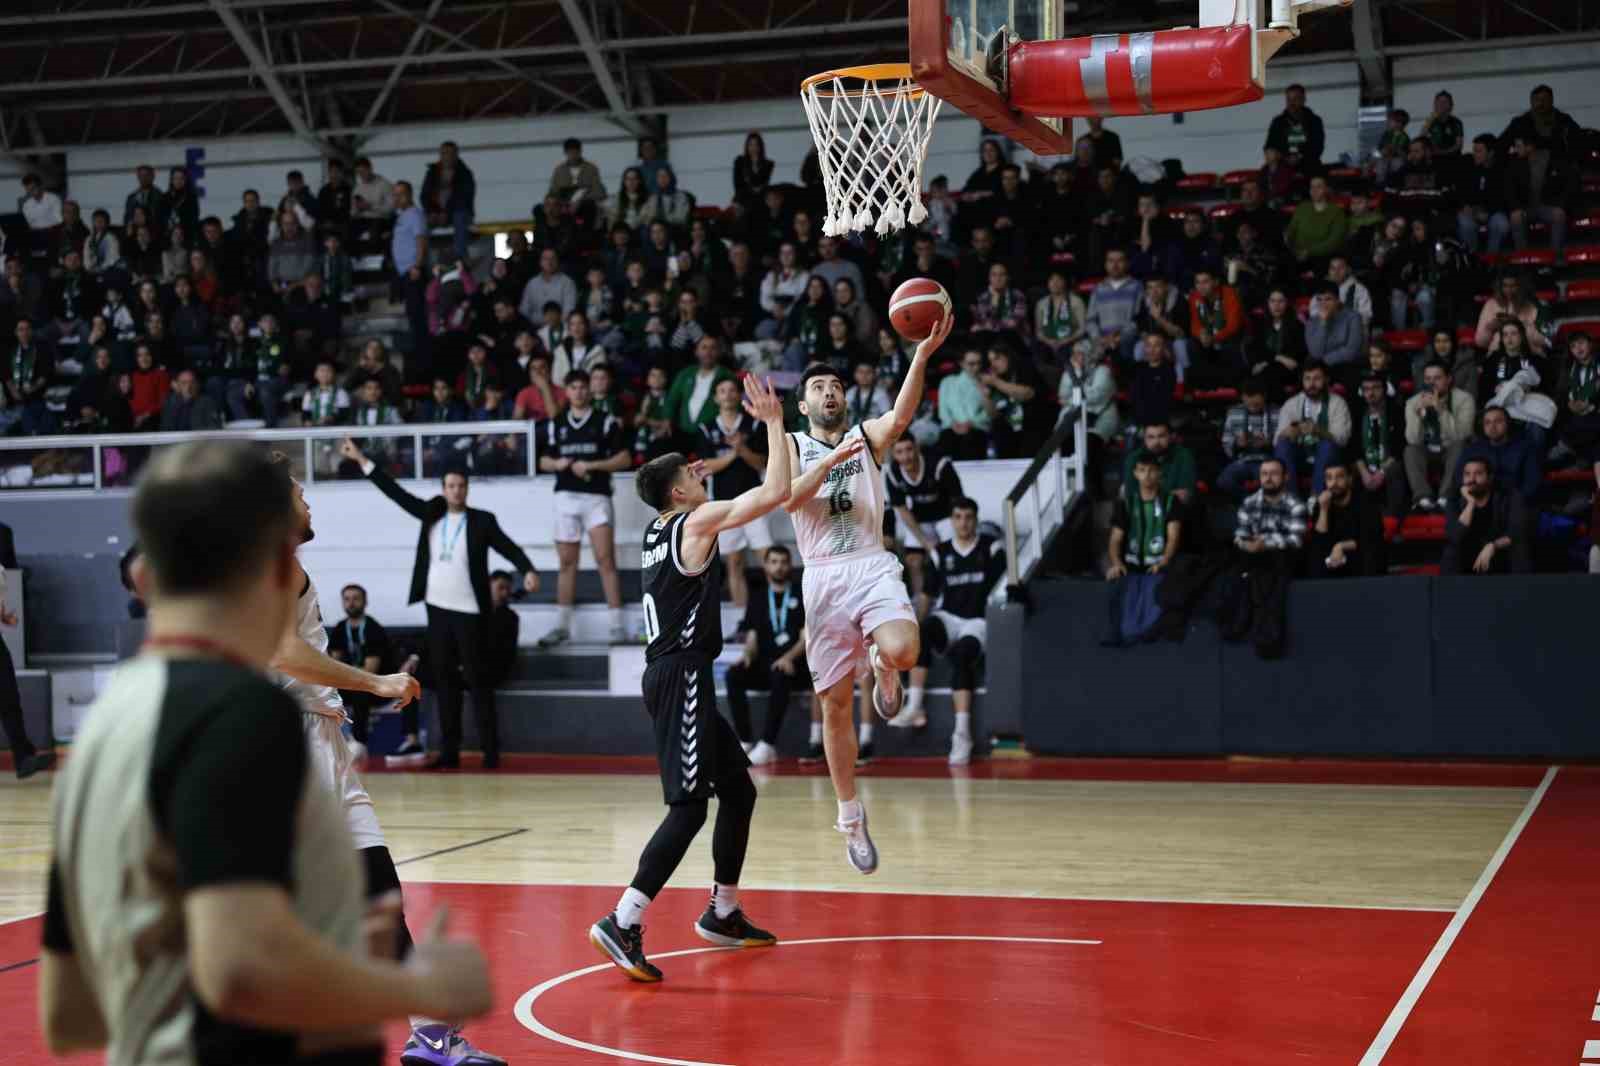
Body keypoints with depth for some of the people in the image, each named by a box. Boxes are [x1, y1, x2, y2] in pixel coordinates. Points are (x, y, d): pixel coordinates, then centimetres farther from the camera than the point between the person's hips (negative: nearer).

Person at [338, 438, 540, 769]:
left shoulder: (482, 520, -3)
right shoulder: (431, 514, 7)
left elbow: (509, 547, -9)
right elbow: (397, 493, 9)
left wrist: (528, 571, -29)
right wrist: (361, 460, 7)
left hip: (469, 611, -4)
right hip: (437, 608, 4)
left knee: (477, 679, -3)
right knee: (444, 679, 7)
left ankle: (491, 750, -1)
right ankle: (449, 751, 12)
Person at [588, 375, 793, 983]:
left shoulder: (660, 531, 16)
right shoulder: (697, 522, -9)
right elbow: (776, 491, -14)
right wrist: (773, 421, -4)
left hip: (675, 678, 10)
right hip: (682, 677, -10)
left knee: (739, 789, 17)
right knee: (689, 807, -13)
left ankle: (723, 915, 25)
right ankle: (623, 924, -19)